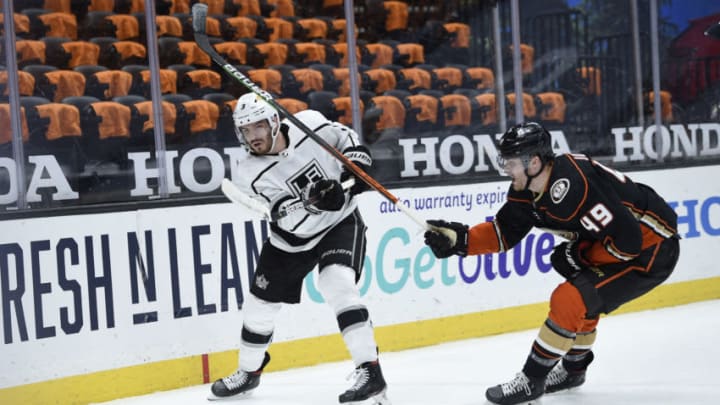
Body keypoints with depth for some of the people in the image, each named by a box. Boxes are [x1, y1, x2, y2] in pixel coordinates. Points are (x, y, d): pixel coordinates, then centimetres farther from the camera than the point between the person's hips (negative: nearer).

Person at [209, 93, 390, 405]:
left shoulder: (308, 123, -18)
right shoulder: (252, 171, -19)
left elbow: (343, 136, 4)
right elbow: (292, 217, -27)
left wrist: (356, 162, -13)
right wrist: (313, 203, -47)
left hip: (340, 222, -2)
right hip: (292, 238, 3)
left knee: (337, 286, -27)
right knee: (260, 304, 9)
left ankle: (370, 371, -25)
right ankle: (248, 372, 35)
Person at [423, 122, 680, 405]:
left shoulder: (573, 187, -31)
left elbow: (627, 240, -29)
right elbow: (503, 231, 5)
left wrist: (580, 258, -15)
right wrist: (459, 239, -9)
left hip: (652, 248, -9)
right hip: (622, 237, 10)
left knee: (569, 299, -15)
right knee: (578, 300, 20)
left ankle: (531, 381, -4)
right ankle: (573, 369, 42)